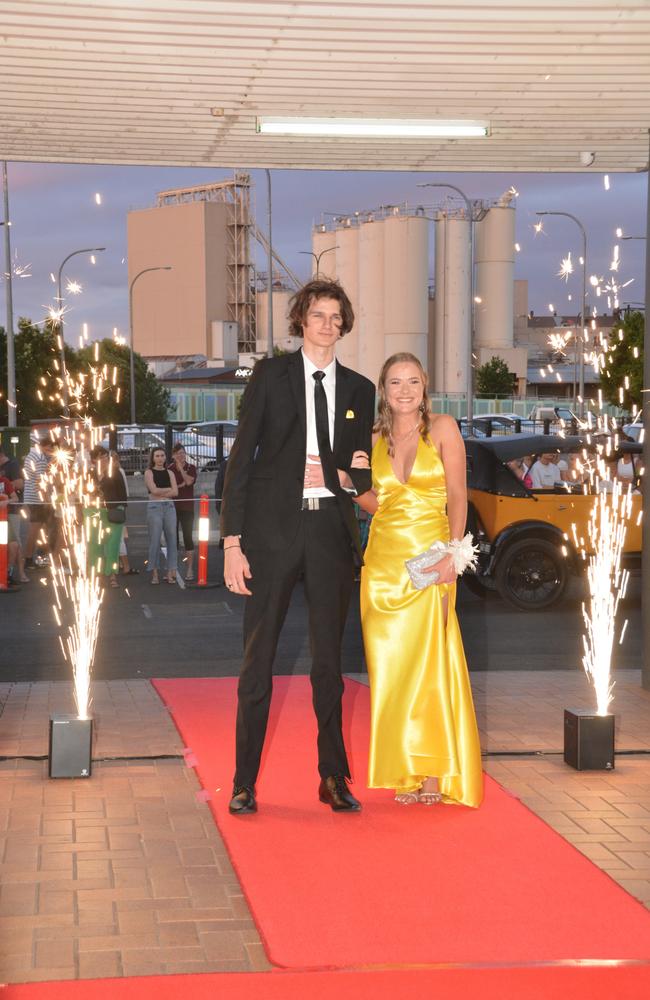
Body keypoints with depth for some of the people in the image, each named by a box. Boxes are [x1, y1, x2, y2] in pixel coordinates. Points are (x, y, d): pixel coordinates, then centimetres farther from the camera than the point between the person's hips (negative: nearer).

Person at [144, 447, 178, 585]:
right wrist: (169, 489, 0)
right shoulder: (149, 472, 4)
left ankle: (171, 572, 5)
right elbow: (154, 490, -9)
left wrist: (161, 493, -7)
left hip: (169, 507, 3)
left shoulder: (169, 473, 14)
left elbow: (175, 492, 3)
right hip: (154, 507, -3)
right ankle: (154, 572, 3)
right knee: (155, 540, -3)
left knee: (171, 539, 0)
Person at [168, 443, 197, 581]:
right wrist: (181, 485, -11)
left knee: (188, 537, -2)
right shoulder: (169, 469, 6)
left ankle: (190, 569, 0)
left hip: (187, 507, -1)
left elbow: (189, 481, -15)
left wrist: (181, 466, -14)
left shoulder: (191, 468, 4)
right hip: (172, 506, 1)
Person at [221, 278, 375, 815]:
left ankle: (334, 778, 17)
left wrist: (342, 476, -7)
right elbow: (241, 457, -1)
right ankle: (245, 782, 8)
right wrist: (233, 540, -7)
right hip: (274, 525, -2)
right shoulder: (271, 374, 4)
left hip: (331, 528, 3)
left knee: (329, 659, 8)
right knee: (258, 659, 0)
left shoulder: (359, 389, 13)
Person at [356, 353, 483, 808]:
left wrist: (452, 551, -15)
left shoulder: (443, 429, 0)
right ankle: (404, 770, 8)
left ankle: (435, 770, -1)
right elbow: (374, 503, 14)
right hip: (384, 558, 4)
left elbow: (458, 497, -4)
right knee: (390, 664, 1)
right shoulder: (375, 439, 11)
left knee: (429, 659, -9)